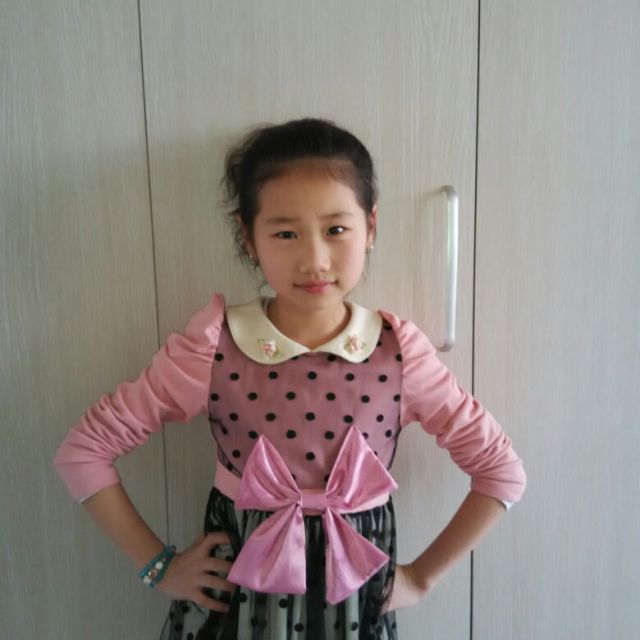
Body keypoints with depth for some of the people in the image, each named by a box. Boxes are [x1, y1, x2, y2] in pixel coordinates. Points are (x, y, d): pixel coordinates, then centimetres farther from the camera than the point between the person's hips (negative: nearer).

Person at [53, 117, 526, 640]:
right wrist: (159, 566, -5)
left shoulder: (398, 351, -14)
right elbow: (84, 450, -8)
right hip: (232, 595, 0)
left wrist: (422, 576, -3)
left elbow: (502, 470, -5)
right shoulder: (212, 345, -17)